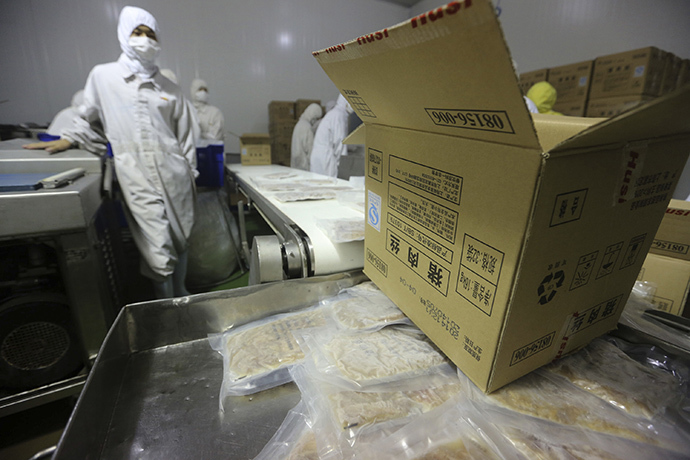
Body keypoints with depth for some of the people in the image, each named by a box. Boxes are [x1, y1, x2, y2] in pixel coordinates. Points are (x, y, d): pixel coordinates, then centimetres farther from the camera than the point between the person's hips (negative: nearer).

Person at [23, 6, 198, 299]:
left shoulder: (170, 89, 11)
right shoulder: (102, 76, 9)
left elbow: (185, 138, 12)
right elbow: (89, 121, 21)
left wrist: (190, 176, 9)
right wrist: (67, 140, 7)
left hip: (175, 179, 2)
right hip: (139, 183, -2)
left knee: (180, 242, 12)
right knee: (158, 252, -5)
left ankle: (181, 294, 34)